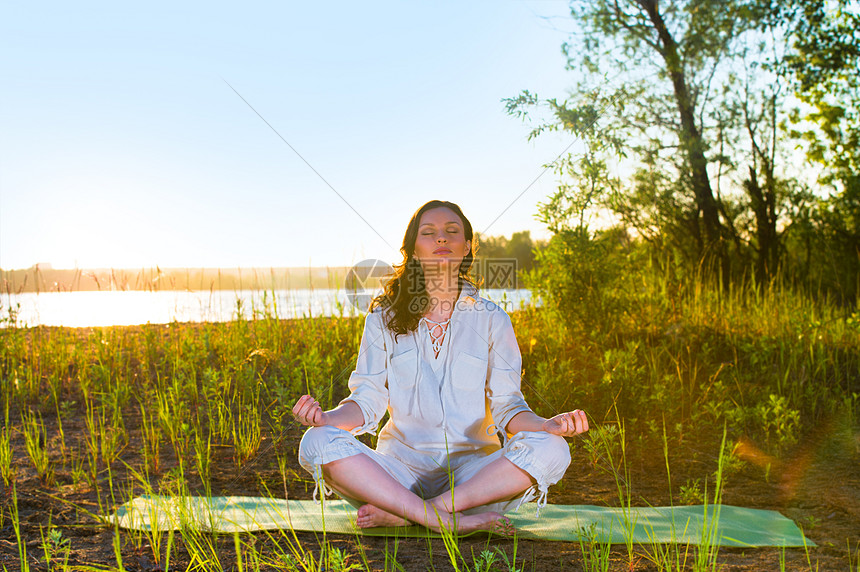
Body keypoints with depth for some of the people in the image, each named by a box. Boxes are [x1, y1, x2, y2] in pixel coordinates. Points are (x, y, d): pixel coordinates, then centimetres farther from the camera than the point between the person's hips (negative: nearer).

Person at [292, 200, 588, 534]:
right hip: (400, 464, 0)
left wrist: (550, 425, -19)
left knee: (550, 450, -28)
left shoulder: (491, 319, 6)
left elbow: (506, 405, 2)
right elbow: (368, 400, 2)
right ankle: (443, 519, -28)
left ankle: (401, 514, -24)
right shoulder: (385, 318, 7)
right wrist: (327, 417, -20)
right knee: (316, 443, -25)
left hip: (471, 470, 1)